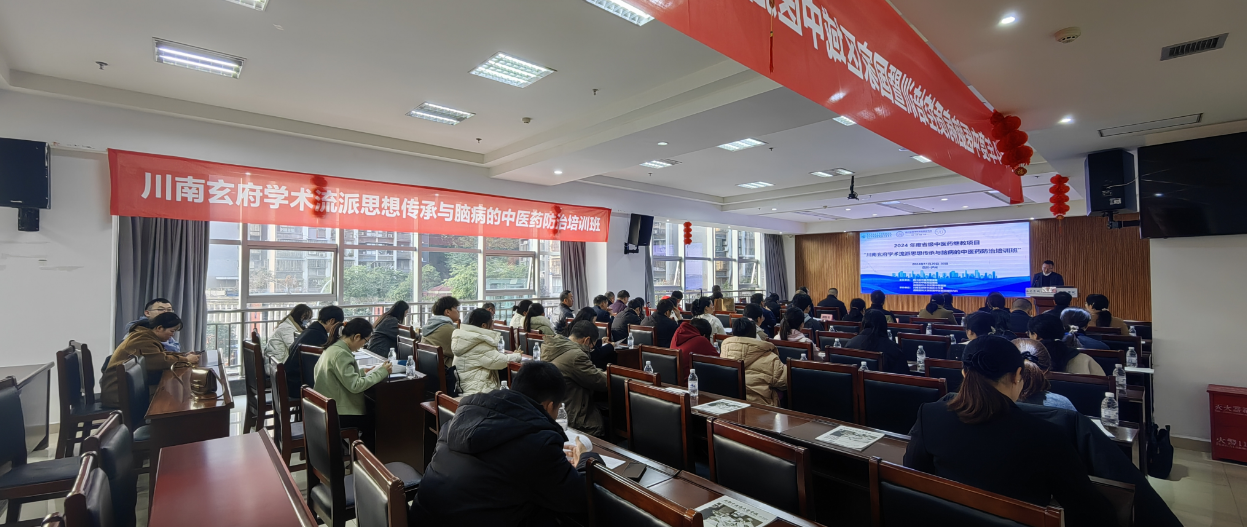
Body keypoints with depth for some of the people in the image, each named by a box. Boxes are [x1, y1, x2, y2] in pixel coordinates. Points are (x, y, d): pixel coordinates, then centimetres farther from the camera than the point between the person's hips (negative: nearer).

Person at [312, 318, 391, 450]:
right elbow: (355, 385, -27)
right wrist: (382, 372, -20)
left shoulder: (333, 347, 6)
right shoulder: (341, 354, -24)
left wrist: (362, 372, 8)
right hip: (335, 414, -9)